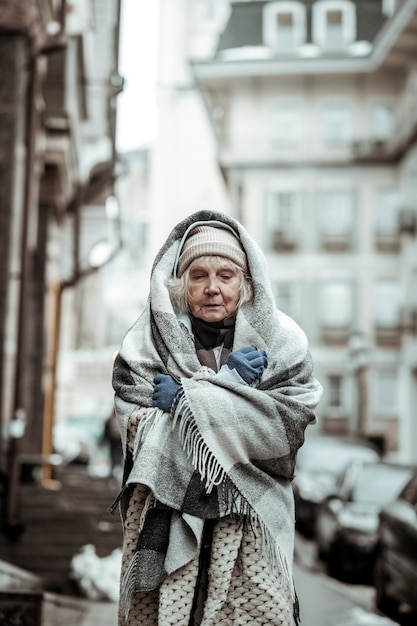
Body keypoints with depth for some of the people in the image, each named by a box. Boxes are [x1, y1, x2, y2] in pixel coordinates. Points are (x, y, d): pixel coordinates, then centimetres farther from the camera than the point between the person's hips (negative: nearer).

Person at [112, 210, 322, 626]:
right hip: (167, 530, 0)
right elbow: (143, 434, -9)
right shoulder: (147, 345, 2)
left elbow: (287, 428, -10)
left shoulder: (280, 344, 3)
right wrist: (226, 382, -11)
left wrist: (188, 398, -12)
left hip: (250, 533, 0)